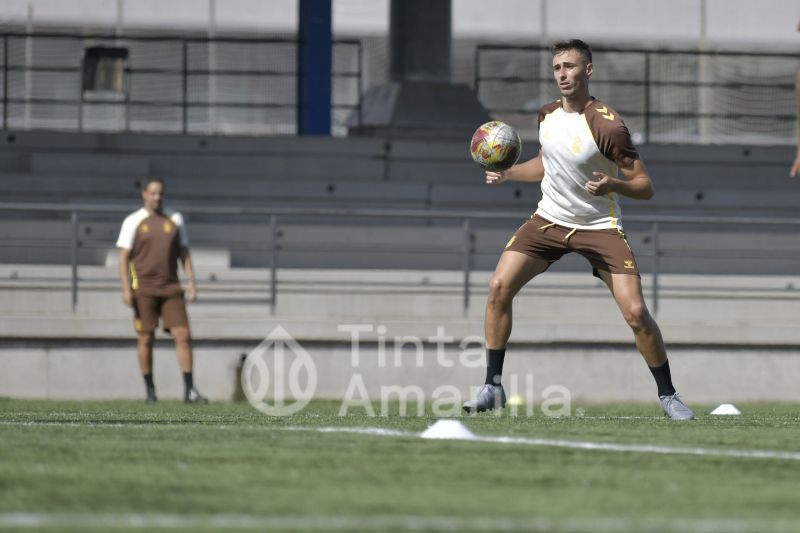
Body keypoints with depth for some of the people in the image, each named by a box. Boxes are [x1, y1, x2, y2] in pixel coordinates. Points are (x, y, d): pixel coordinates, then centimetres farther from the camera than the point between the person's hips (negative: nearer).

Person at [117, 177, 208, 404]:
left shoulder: (174, 220, 10)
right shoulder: (134, 221, 0)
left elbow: (184, 253, 14)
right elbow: (124, 257, -2)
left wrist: (191, 282, 4)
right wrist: (126, 289, -11)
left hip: (170, 288, 3)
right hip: (144, 288, -3)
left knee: (182, 335, -6)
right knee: (146, 338, 1)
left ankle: (189, 390, -6)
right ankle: (150, 390, 11)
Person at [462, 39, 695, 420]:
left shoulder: (607, 126, -20)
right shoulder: (547, 116, 0)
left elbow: (644, 186, -18)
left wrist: (612, 184, -37)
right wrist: (506, 173, 4)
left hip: (598, 226, -5)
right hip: (549, 218, 5)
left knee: (636, 312, -15)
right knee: (499, 287, -12)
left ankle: (668, 395, 5)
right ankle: (492, 387, -1)